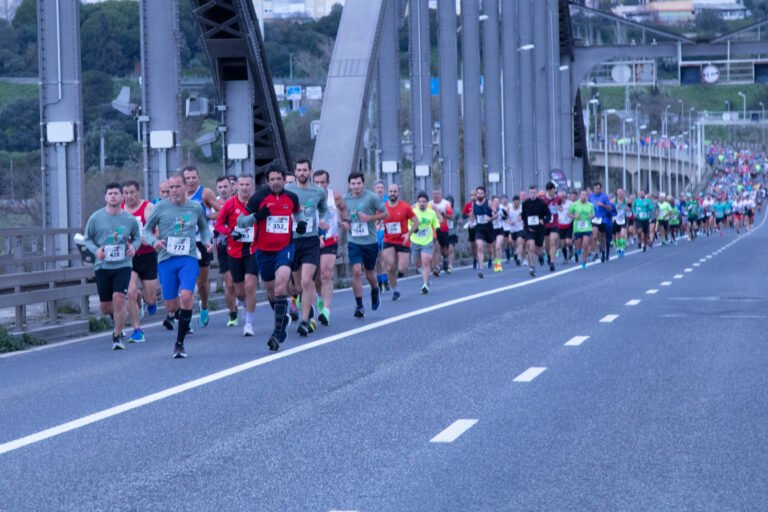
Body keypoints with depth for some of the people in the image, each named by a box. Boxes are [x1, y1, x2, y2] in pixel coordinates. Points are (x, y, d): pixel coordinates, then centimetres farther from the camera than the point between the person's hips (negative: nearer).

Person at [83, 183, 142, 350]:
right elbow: (87, 239, 7)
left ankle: (117, 336, -5)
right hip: (102, 266, 1)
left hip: (123, 265, -1)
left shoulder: (130, 219, 0)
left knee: (119, 298, -18)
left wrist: (134, 247, -7)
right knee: (105, 308, 6)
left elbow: (137, 238, 15)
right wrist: (95, 250, -12)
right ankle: (116, 317, 43)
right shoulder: (96, 217, -1)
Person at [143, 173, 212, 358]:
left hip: (188, 259, 0)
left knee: (186, 296, -21)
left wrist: (206, 241, 5)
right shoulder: (161, 207, 1)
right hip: (166, 259, 0)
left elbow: (204, 226, 24)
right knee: (171, 307, 2)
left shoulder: (196, 207, 7)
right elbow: (147, 230, 7)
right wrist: (154, 241, -13)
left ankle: (180, 343, -9)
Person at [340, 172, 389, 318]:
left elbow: (385, 214, -3)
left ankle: (375, 291, 44)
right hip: (354, 242, 1)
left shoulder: (372, 197, -7)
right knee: (356, 271, -13)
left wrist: (369, 218, -17)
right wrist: (343, 222, -5)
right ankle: (359, 305, -6)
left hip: (370, 241, -1)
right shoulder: (345, 198, 2)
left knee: (369, 274, 10)